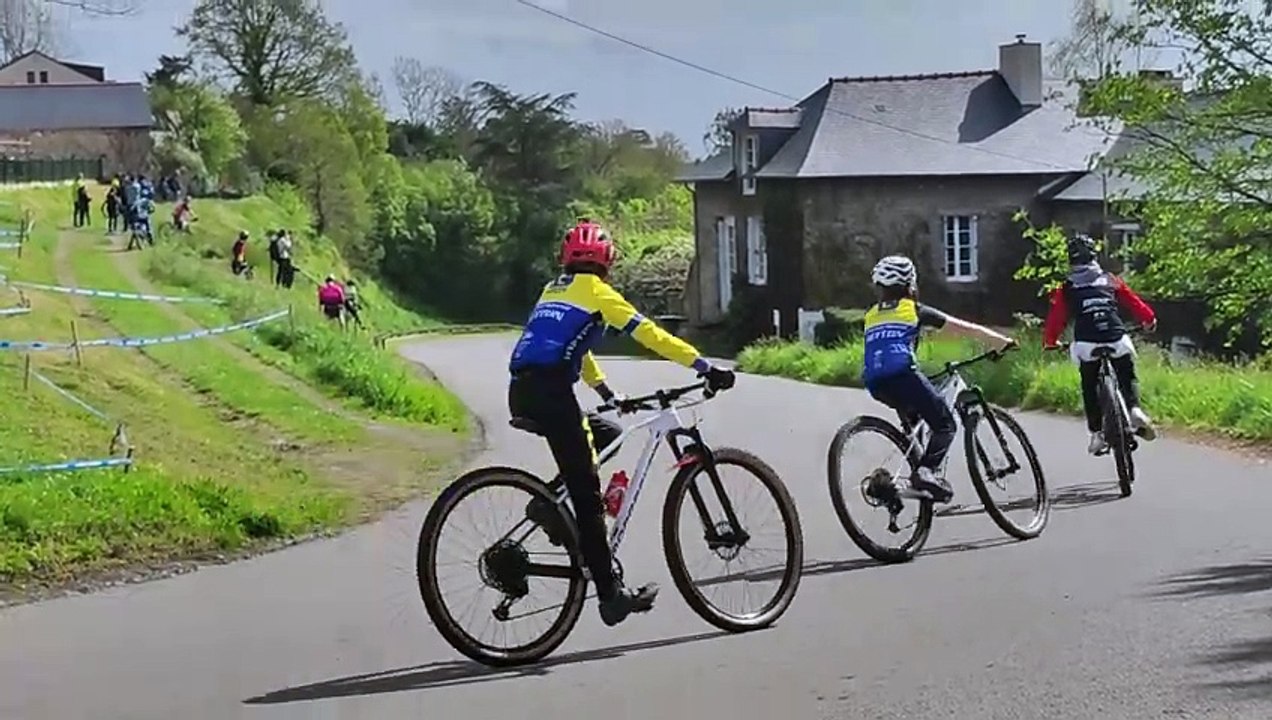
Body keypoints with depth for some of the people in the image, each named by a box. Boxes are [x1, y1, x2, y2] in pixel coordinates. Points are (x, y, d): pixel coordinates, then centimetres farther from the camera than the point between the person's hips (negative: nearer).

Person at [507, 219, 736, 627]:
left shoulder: (553, 290, 27)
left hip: (522, 391, 8)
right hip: (550, 391, -8)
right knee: (587, 494, -4)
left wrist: (608, 394, 40)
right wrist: (706, 368, -2)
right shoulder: (595, 290, 5)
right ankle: (611, 594, -4)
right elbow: (649, 334, -1)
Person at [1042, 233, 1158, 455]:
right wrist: (1149, 320, 33)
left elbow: (1055, 318, 10)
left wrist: (1050, 341, 26)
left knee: (1090, 388, 17)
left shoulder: (1066, 289, 9)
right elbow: (1134, 302, 17)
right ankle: (1135, 410, -6)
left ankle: (1097, 433, 8)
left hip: (1086, 346, -1)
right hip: (1117, 341, 1)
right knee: (1127, 378, 21)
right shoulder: (1110, 280, 14)